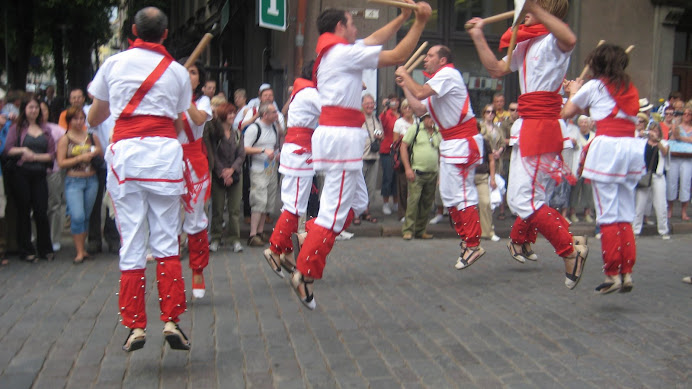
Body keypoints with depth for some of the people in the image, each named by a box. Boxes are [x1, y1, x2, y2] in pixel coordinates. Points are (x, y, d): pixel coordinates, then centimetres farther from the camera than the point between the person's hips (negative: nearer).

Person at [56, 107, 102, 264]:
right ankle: (80, 252, -5)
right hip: (73, 181, -3)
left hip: (91, 180, 3)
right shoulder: (65, 139, 0)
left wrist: (96, 153, -5)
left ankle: (83, 248, 19)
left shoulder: (92, 137, 8)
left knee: (86, 216, 9)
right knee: (77, 216, -12)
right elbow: (61, 163, -7)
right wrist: (80, 158, -16)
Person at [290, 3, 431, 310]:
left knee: (357, 203, 15)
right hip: (342, 135, -10)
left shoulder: (334, 52, 19)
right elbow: (398, 55, -9)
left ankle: (311, 235, 14)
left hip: (335, 133, 10)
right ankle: (305, 274, -3)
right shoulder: (345, 52, -9)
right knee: (336, 210, -7)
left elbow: (376, 39, 26)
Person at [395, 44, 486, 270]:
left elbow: (420, 92, -24)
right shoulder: (438, 80, 20)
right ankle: (466, 240, 21)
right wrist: (404, 86, 14)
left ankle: (474, 245, -7)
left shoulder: (448, 74, -12)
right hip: (449, 142, 11)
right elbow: (419, 109, 17)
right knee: (448, 194, 13)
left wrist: (406, 75, -6)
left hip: (463, 142, -11)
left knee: (461, 194, -12)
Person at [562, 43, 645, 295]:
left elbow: (566, 113, 12)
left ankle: (612, 274, -4)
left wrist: (574, 92, 32)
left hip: (607, 146, -5)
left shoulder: (593, 87, 5)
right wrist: (581, 93, 35)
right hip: (633, 147, 6)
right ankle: (627, 273, 7)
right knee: (626, 214, 9)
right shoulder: (630, 89, 21)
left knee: (608, 214, -4)